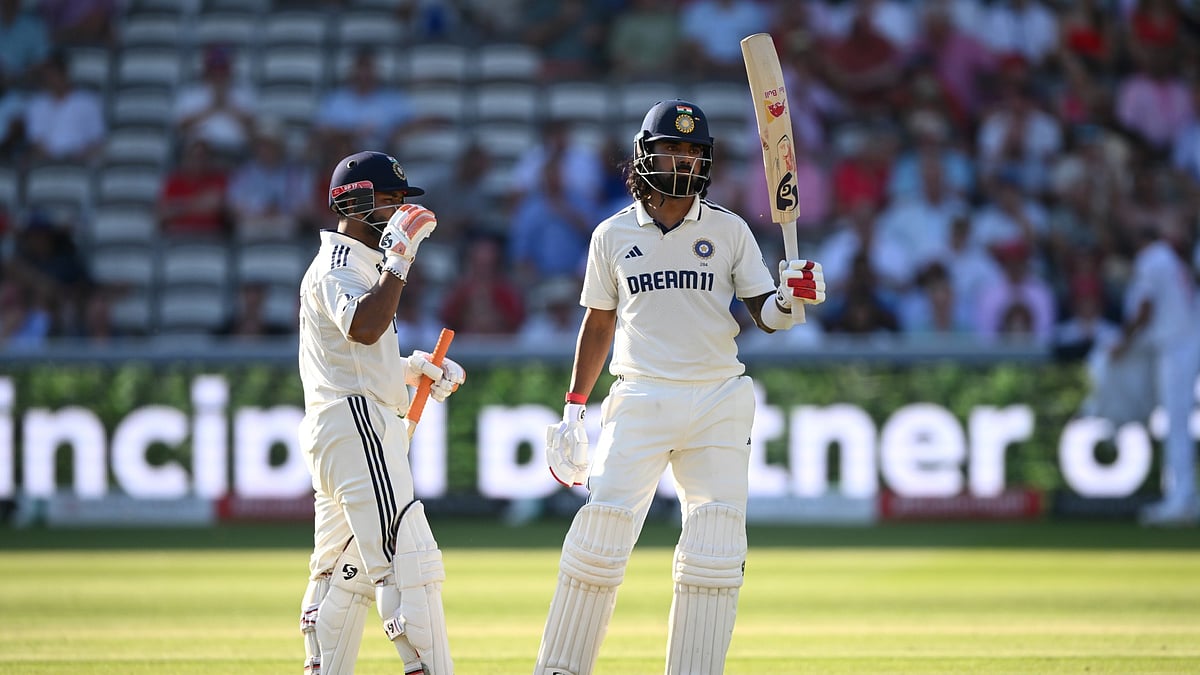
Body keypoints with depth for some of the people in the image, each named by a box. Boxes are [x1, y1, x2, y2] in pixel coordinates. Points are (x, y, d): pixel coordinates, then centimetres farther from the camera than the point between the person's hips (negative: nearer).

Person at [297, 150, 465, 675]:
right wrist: (399, 260, -27)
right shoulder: (339, 267, -11)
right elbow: (364, 328, -31)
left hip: (331, 431, 11)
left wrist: (412, 369, 15)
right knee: (408, 564, -15)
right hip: (356, 422, -11)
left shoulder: (358, 265, 21)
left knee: (344, 573, 13)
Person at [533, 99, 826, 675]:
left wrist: (791, 298, -20)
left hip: (718, 406, 1)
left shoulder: (728, 230, 5)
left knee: (714, 551, -5)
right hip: (639, 404, -1)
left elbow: (765, 315, 3)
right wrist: (572, 409, 12)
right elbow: (598, 323, 15)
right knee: (601, 532, -10)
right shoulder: (613, 235, 6)